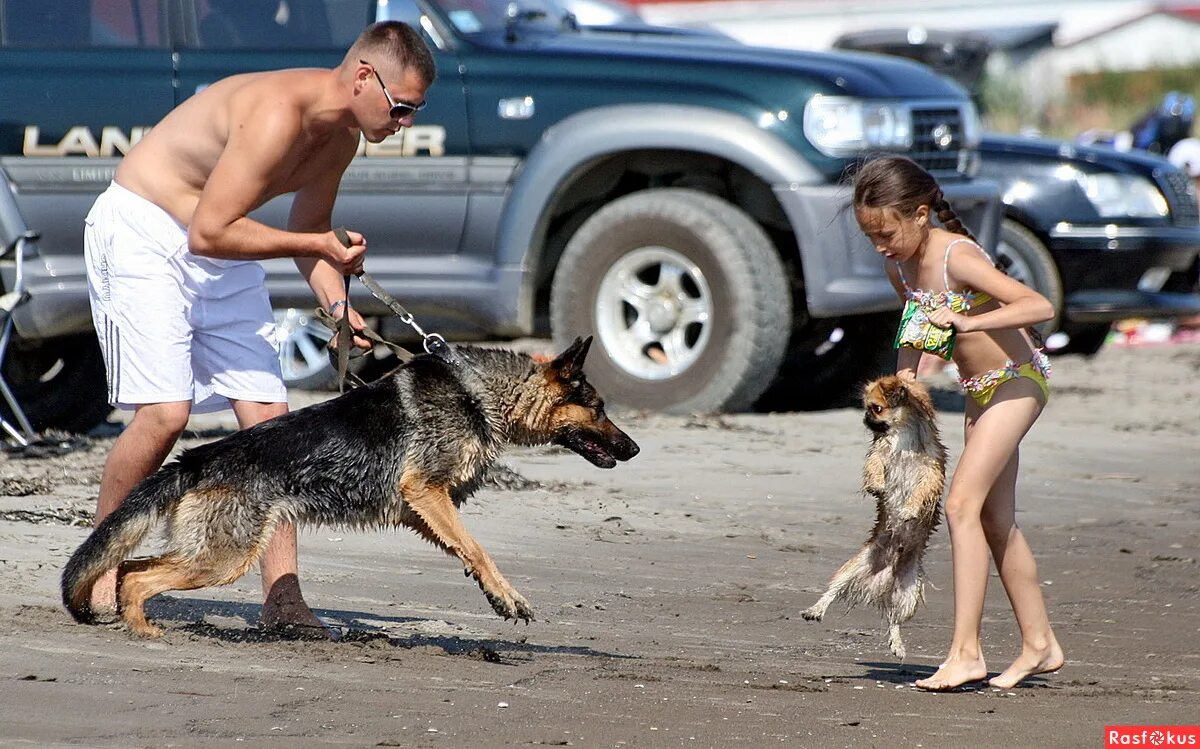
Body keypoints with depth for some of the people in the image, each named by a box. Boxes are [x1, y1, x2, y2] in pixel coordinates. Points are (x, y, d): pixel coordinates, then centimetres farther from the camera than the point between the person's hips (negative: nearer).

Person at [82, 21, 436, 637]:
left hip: (219, 254, 9)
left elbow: (307, 231, 15)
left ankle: (281, 596, -4)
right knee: (165, 413, -19)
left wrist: (339, 306, -2)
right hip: (142, 233, -9)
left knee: (268, 413, -4)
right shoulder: (276, 114, -29)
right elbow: (209, 233, -29)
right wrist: (320, 246, -21)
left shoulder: (342, 135, 1)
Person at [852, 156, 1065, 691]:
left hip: (1017, 381, -9)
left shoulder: (957, 257, -26)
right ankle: (1040, 644, 24)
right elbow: (915, 328, 16)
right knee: (996, 519, 12)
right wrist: (903, 377, -1)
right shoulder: (900, 267, -2)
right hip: (979, 390, 9)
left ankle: (965, 652, -19)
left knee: (963, 503, -18)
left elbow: (1040, 307, -34)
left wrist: (966, 321, -40)